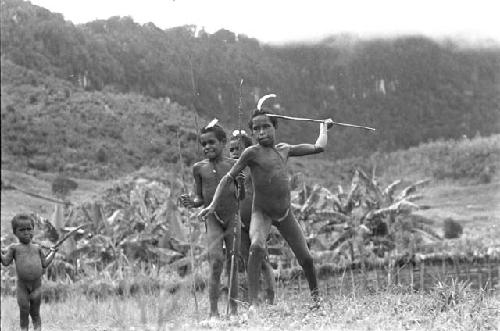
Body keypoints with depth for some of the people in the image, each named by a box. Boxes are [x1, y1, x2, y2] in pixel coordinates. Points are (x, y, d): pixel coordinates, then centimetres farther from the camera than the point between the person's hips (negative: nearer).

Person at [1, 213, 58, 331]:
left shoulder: (37, 248, 9)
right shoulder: (14, 248, 1)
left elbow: (44, 263, 14)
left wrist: (52, 253, 19)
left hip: (36, 285, 2)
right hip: (22, 286, -2)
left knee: (35, 312, 8)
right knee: (24, 311, 2)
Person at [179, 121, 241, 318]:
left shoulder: (233, 165, -1)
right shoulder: (199, 168, 3)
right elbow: (200, 198, 8)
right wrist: (192, 203, -12)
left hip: (233, 218, 0)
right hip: (213, 220, 0)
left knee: (233, 264, 4)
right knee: (216, 262, -13)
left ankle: (234, 309, 13)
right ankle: (213, 311, -11)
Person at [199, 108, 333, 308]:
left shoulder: (284, 150, 5)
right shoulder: (252, 153, -9)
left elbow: (318, 148, 16)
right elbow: (229, 178, -8)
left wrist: (323, 127, 29)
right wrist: (213, 205, -15)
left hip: (285, 214, 5)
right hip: (261, 212, -5)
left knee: (305, 258, 8)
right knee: (257, 247, -34)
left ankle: (315, 295, 37)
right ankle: (253, 302, -34)